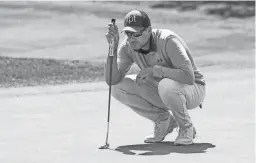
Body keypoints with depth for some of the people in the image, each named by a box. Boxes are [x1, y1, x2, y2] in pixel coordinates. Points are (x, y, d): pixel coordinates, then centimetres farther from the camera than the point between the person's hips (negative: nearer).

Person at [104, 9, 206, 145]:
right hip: (161, 92, 6)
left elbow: (189, 77, -38)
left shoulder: (167, 41, -29)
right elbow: (111, 80, -21)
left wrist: (154, 70, -39)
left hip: (193, 90, -6)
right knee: (118, 87, -13)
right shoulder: (128, 47, -12)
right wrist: (113, 47, -31)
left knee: (167, 85, -40)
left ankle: (186, 128, -11)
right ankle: (164, 120, 3)